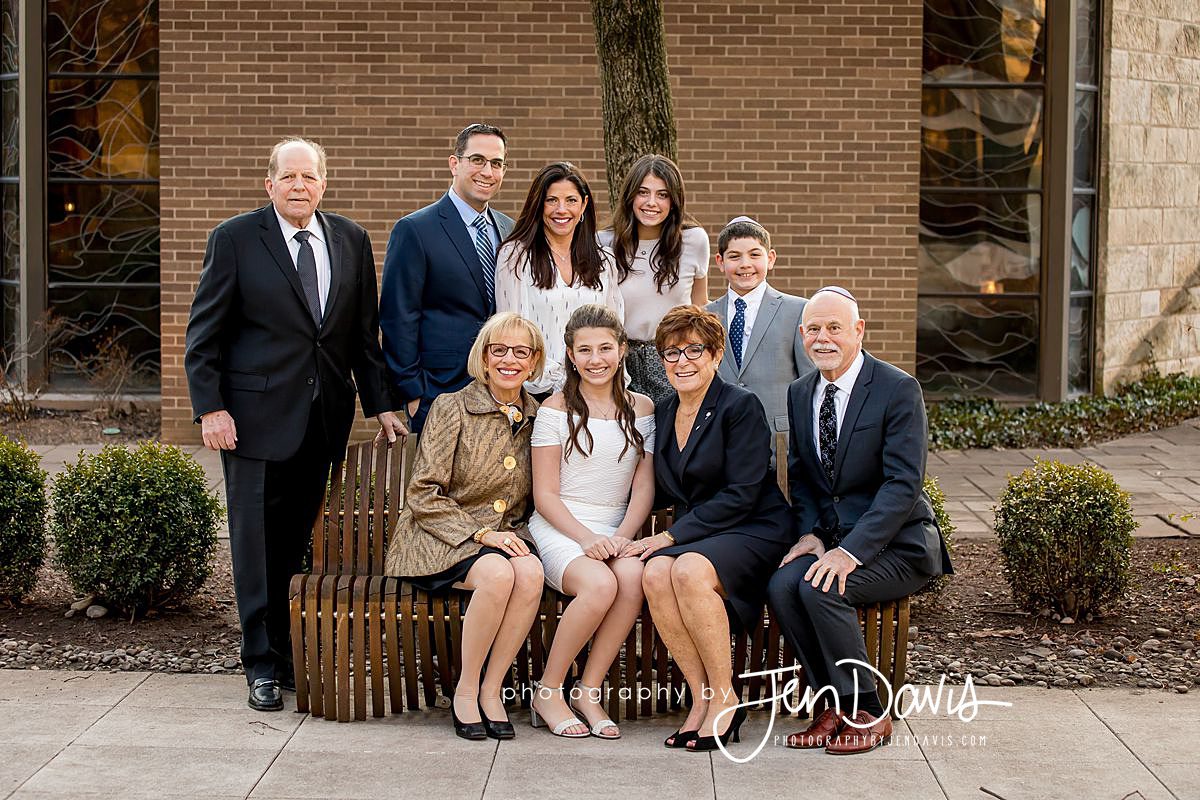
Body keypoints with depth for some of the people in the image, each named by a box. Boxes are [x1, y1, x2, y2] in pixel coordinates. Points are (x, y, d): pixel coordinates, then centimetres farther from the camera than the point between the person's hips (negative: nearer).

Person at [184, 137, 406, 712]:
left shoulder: (351, 241, 10)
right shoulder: (234, 239, -1)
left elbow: (365, 333, 14)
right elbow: (204, 334, -1)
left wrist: (380, 404, 8)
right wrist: (211, 409, -9)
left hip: (324, 420, 3)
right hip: (258, 416, -3)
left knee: (300, 542, 5)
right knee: (257, 541, 1)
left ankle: (297, 655, 14)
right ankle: (263, 664, 9)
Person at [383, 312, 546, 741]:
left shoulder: (536, 417, 10)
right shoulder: (451, 408, -4)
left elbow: (536, 497, 18)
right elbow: (423, 496, -7)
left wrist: (513, 533, -3)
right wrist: (482, 534, -17)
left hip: (504, 535, 4)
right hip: (441, 537, -4)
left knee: (530, 571, -31)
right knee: (498, 573, -35)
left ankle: (491, 690, -19)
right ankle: (465, 691, -18)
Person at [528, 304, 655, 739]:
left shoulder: (641, 409, 12)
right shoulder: (556, 409, 2)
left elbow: (644, 488, 7)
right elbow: (545, 495, -1)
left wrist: (622, 538, -11)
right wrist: (587, 539, -17)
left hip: (616, 529, 3)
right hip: (560, 529, -3)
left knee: (633, 576, -33)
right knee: (600, 583, -35)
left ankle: (588, 691, -19)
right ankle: (548, 692, -16)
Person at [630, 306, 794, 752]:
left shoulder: (740, 407, -7)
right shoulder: (663, 414, 14)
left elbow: (741, 496, -15)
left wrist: (673, 535, -17)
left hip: (754, 533, -6)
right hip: (695, 537, 6)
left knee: (689, 569, -36)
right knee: (655, 573, -29)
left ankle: (725, 698, -21)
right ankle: (701, 698, -20)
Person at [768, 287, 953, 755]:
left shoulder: (898, 390, -11)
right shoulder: (800, 393, 10)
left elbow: (903, 483, -19)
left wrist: (851, 550, -27)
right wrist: (810, 532, -4)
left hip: (895, 544, -6)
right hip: (831, 538, 6)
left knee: (819, 588, -30)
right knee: (782, 585, -24)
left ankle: (865, 714, -13)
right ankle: (837, 706, -8)